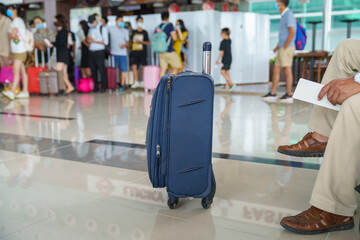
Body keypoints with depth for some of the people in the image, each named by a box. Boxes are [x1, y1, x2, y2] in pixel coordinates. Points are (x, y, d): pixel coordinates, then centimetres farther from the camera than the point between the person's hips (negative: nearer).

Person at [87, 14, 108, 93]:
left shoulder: (103, 28, -1)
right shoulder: (91, 29, 17)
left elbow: (105, 42, -7)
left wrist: (94, 41, -11)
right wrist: (88, 39, 0)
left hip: (99, 51, -5)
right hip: (91, 52, 5)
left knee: (101, 69, -5)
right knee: (93, 70, 4)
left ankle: (103, 87, 1)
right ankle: (95, 87, 11)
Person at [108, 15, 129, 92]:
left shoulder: (125, 31, 14)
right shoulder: (111, 29, 9)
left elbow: (127, 42, 12)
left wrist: (125, 45, -10)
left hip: (122, 53, 1)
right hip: (113, 53, -1)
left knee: (123, 69, -6)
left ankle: (122, 85, 0)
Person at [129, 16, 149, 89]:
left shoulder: (144, 32, 5)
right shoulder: (133, 32, 12)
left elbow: (148, 42, 2)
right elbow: (131, 41, 18)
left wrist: (141, 41, -11)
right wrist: (129, 47, 9)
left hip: (143, 52, -2)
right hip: (134, 52, 2)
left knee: (143, 66, 0)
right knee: (134, 66, -7)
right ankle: (137, 82, 1)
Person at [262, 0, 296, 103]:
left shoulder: (288, 14, -10)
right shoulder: (284, 15, 19)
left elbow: (292, 33, -18)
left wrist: (284, 47, -16)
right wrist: (277, 47, 17)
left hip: (287, 48, -9)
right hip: (282, 49, 9)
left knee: (287, 71, -6)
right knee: (276, 70, 8)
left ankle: (288, 95, -2)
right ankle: (272, 94, 11)